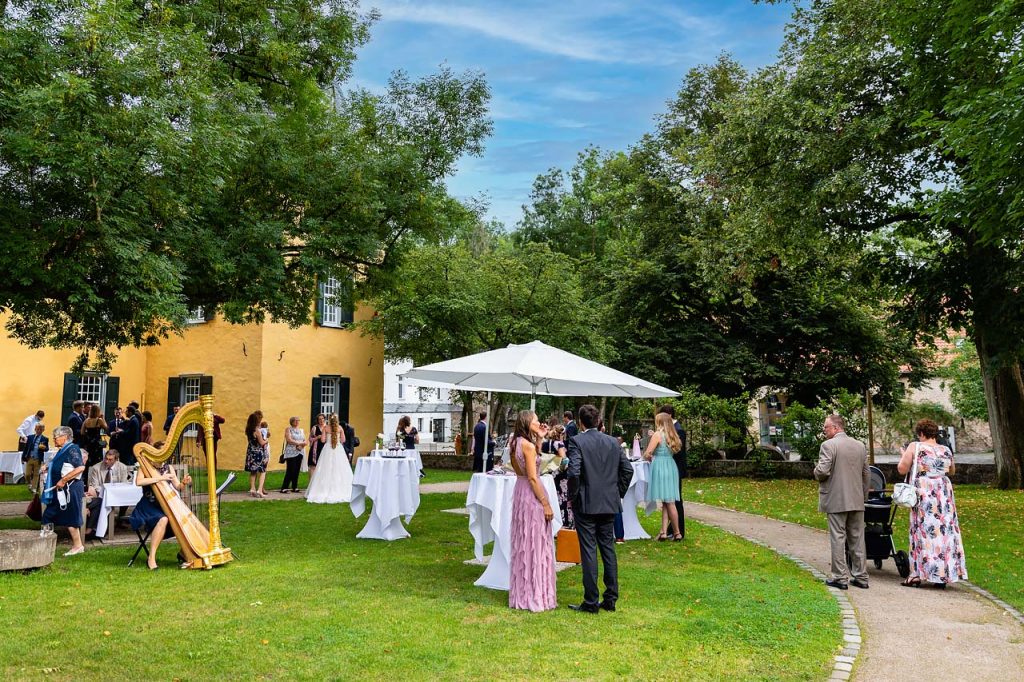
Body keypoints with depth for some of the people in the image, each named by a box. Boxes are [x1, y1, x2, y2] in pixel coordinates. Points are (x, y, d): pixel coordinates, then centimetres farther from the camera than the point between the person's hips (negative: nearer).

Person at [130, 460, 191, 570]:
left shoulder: (169, 468, 9)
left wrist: (184, 483, -15)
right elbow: (138, 482, -23)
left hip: (165, 505, 5)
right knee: (163, 520, -34)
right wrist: (160, 478, -28)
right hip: (149, 505, -5)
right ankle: (151, 558, -27)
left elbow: (178, 487, 7)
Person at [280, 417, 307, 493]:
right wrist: (300, 443, -7)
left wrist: (301, 445, -9)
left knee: (297, 471, 4)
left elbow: (305, 442, 13)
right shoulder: (288, 429, 2)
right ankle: (284, 488, -8)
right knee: (290, 471, -11)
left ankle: (294, 488, 10)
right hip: (291, 452, -5)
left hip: (299, 452, 6)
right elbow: (289, 440, -11)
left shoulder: (301, 431, 18)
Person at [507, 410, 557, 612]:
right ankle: (536, 595, 6)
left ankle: (521, 593, 26)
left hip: (520, 491, 9)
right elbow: (533, 478, -20)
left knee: (523, 543, 16)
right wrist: (546, 504, -16)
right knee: (535, 544, -1)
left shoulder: (516, 443, 8)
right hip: (531, 495, -9)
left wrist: (539, 438, 13)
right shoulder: (528, 445, -18)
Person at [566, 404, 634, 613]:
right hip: (610, 504, 5)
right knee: (608, 549, 12)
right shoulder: (613, 442, 6)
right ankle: (611, 599, 18)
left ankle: (591, 602, 5)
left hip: (586, 504, -5)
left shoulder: (577, 442, -10)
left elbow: (574, 472, -20)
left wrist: (572, 496, -6)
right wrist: (618, 493, 16)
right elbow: (627, 469, 7)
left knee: (589, 551, 0)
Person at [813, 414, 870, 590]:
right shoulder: (860, 446, 9)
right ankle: (861, 576, 16)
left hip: (836, 500, -6)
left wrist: (816, 471, 3)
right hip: (857, 501, 6)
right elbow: (866, 475, 13)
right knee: (857, 539, 11)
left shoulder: (828, 445, -11)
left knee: (838, 539, 0)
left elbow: (822, 471, -19)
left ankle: (840, 577, 3)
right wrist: (863, 495, 21)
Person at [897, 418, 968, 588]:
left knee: (923, 531, 0)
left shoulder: (915, 447, -5)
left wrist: (903, 456, 12)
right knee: (945, 531, 7)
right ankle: (943, 576, 11)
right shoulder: (946, 450, 9)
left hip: (923, 493, -4)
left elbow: (902, 469, -5)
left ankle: (918, 575, 2)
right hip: (944, 493, 4)